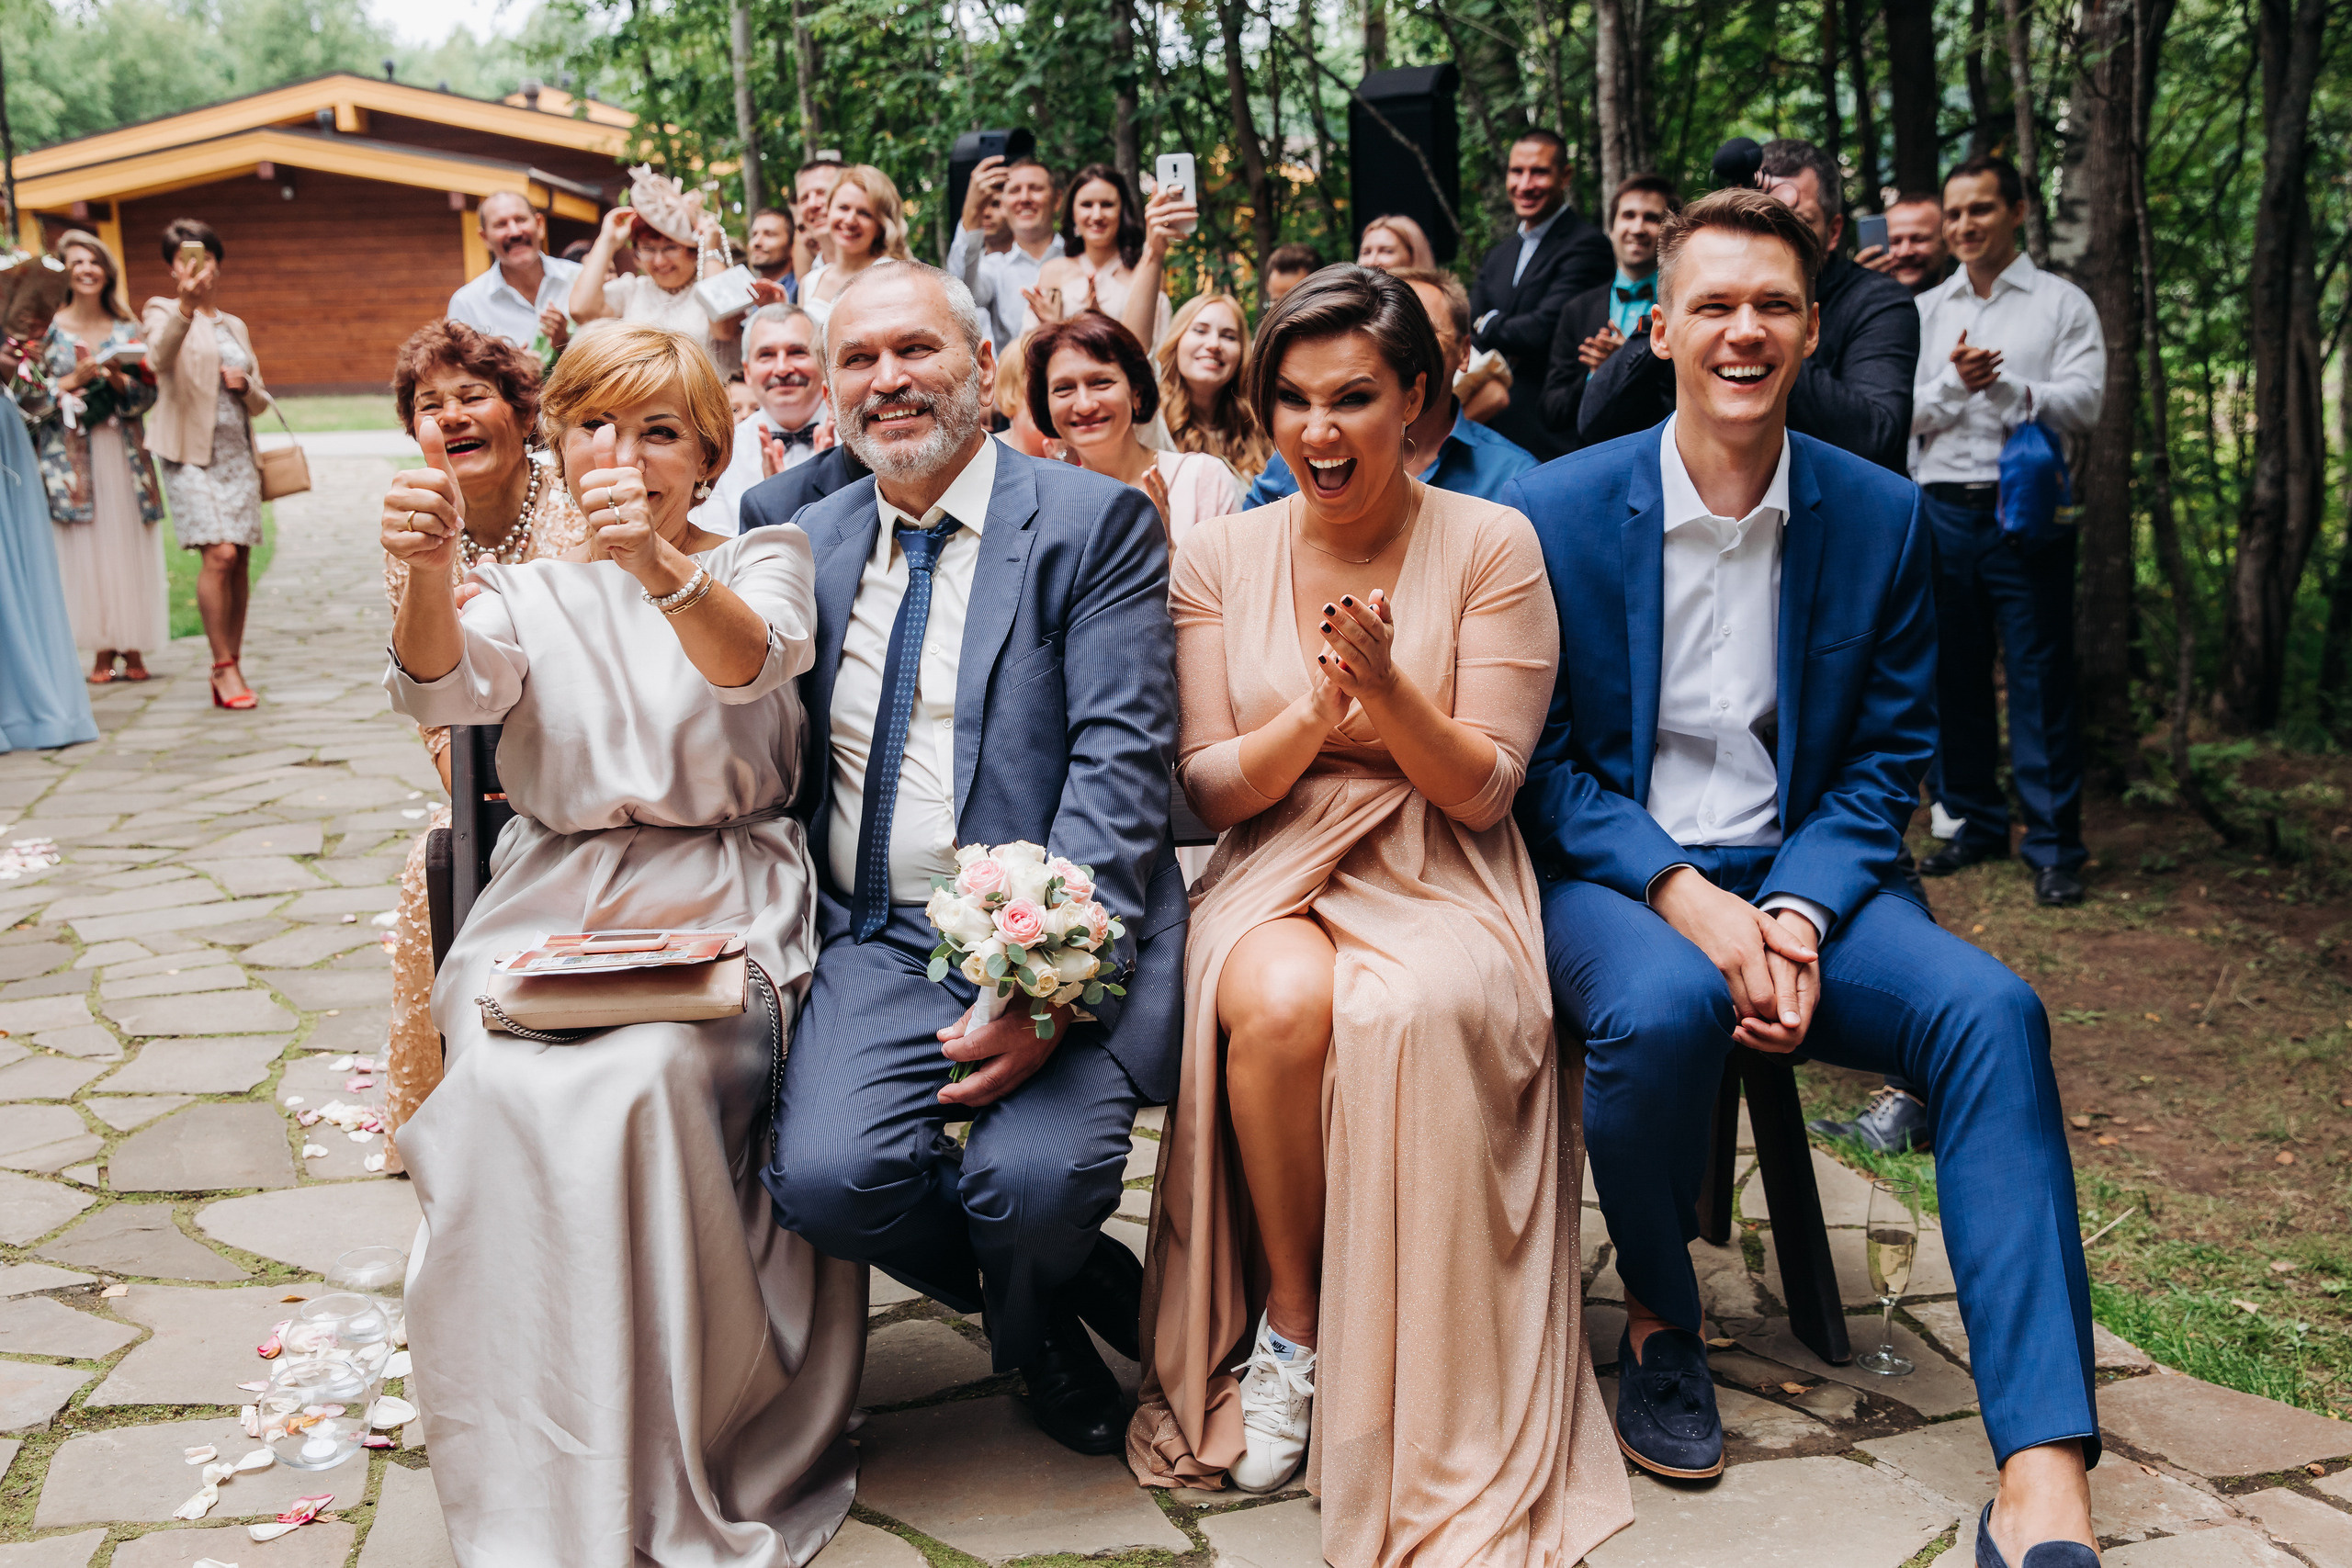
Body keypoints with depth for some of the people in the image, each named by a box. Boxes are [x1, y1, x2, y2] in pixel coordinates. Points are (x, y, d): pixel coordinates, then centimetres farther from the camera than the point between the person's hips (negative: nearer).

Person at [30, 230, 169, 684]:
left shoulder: (126, 329, 8)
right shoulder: (49, 328, 3)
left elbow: (147, 393, 5)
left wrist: (118, 379, -13)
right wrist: (75, 379, -13)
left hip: (123, 453, 2)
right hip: (72, 455, -1)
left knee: (130, 545, 0)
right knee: (86, 549, -3)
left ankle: (133, 648, 7)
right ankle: (103, 650, 4)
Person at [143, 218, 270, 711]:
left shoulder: (235, 326, 21)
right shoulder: (162, 311, 4)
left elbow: (261, 401, 23)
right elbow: (161, 358, -20)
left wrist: (245, 384, 0)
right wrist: (186, 306, -36)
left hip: (237, 451, 5)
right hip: (191, 452, -5)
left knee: (240, 561, 1)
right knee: (220, 553, -17)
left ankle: (230, 668, 9)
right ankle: (224, 667, -8)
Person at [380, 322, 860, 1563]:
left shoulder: (759, 562, 11)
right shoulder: (523, 592, 16)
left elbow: (751, 659, -14)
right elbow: (447, 687, -7)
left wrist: (660, 564, -35)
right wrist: (428, 571, -29)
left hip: (721, 905, -2)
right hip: (547, 911, 2)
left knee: (641, 1085, -32)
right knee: (504, 1096, -29)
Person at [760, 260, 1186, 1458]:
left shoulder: (1094, 524, 0)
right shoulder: (811, 541, 16)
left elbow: (1120, 759, -11)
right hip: (875, 940, 4)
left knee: (1034, 1181, -28)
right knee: (825, 1174, -23)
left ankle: (1027, 1309, 13)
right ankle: (1073, 1288, 9)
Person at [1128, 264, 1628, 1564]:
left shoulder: (1491, 545, -2)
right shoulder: (1220, 555, 5)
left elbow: (1483, 786, -3)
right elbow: (1208, 787, 4)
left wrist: (1385, 685, -22)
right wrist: (1311, 716, -16)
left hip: (1442, 877, -1)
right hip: (1275, 870, 2)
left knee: (1413, 1012, -36)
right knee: (1279, 1001, -34)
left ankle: (1420, 1428, -18)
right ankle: (1286, 1323, -9)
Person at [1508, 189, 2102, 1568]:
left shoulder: (1882, 516, 5)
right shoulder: (1557, 511, -1)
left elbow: (1887, 761, 6)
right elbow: (1540, 765, -1)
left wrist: (1800, 913, -13)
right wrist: (1684, 898, -17)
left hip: (1806, 874, 2)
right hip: (1611, 880, -2)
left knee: (1993, 1008, -26)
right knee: (1665, 1005, -37)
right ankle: (1660, 1320, -4)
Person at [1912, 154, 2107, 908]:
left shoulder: (2062, 303, 5)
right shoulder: (1924, 312, 14)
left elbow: (2084, 402, -5)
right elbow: (1901, 412, 6)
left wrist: (2002, 384, -17)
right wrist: (1953, 383, -13)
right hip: (1942, 509, 3)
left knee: (2040, 679, -4)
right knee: (1953, 676, 8)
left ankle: (2054, 846, 2)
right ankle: (1974, 823, 21)